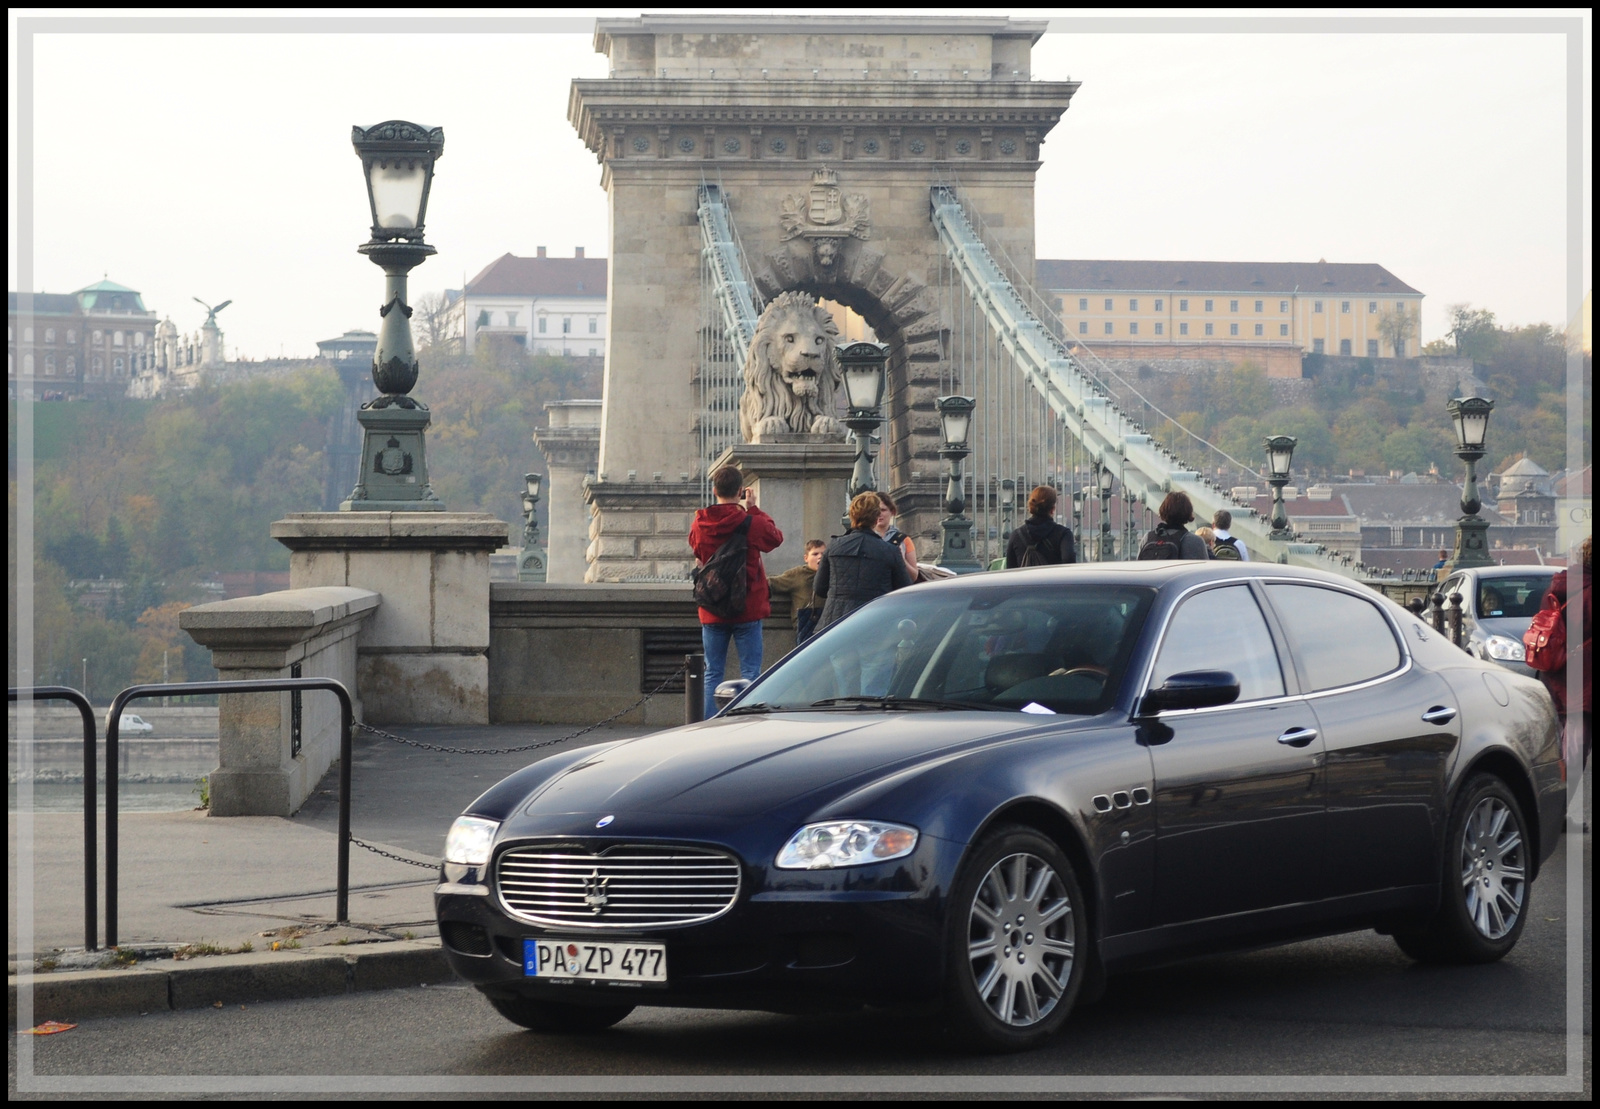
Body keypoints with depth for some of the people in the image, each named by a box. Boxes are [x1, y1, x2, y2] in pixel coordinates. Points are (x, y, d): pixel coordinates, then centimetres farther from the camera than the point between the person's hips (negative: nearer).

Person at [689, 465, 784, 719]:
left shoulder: (699, 524, -2)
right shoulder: (751, 522, -12)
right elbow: (775, 537, 7)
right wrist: (753, 508, 13)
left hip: (712, 612, 3)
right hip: (748, 611, -3)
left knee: (712, 674, 9)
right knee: (750, 673, 0)